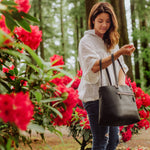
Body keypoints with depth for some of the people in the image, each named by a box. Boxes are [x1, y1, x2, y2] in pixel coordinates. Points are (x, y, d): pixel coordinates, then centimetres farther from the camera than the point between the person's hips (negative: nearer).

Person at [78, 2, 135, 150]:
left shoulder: (111, 42, 16)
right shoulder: (86, 41, -5)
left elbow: (121, 66, 16)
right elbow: (94, 66, -19)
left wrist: (121, 82, -5)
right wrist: (119, 53, -28)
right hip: (95, 95, -7)